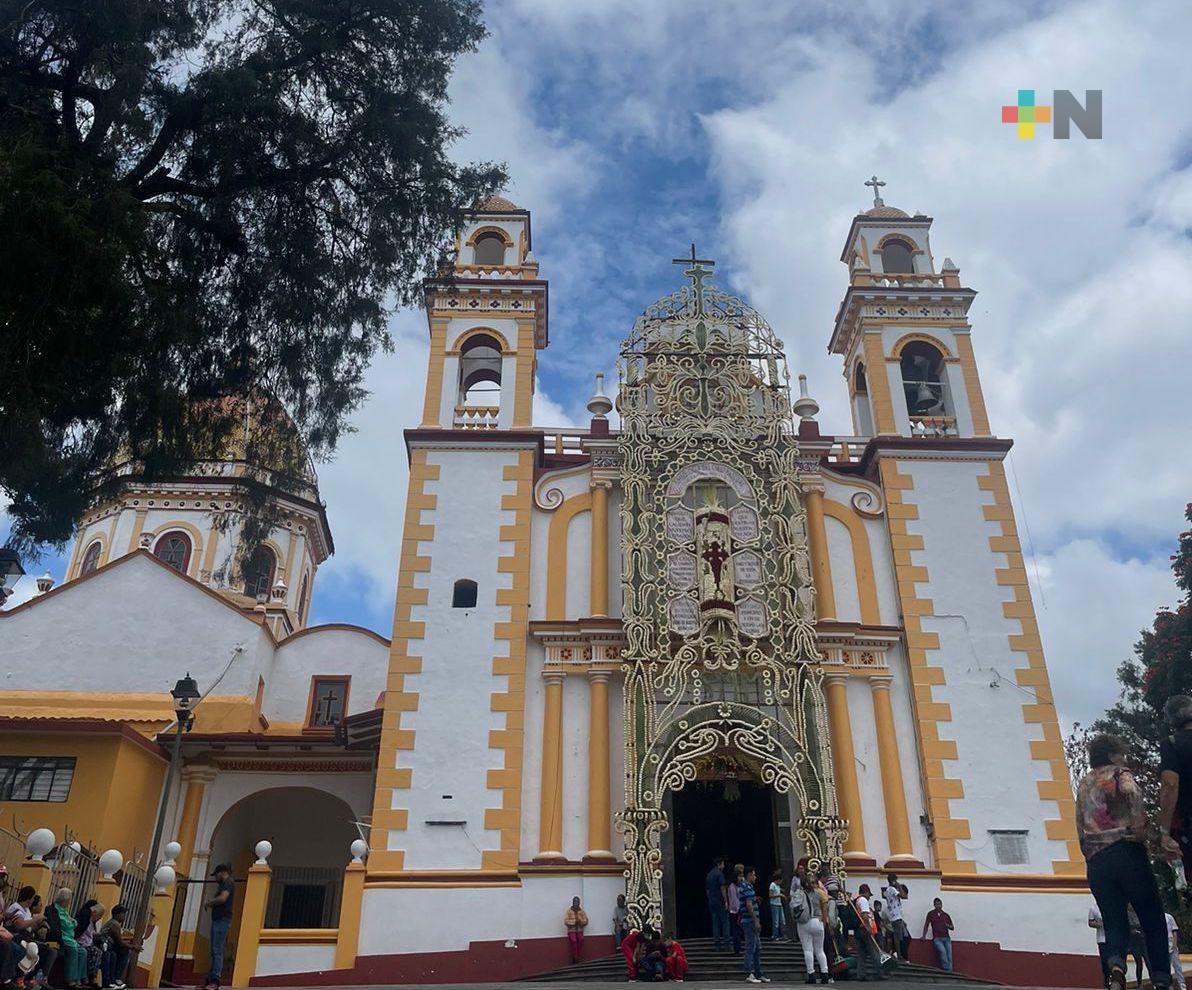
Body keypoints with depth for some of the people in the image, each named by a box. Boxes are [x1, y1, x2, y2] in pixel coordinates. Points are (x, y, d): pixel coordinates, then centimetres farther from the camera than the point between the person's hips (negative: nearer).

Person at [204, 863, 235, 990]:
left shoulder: (229, 882, -6)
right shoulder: (223, 884, 25)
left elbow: (222, 898, -20)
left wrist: (208, 903, -8)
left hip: (222, 920, -11)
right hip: (217, 920, 11)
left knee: (217, 951, -13)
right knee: (214, 952, 10)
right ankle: (211, 979, 13)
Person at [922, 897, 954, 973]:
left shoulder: (946, 915, 14)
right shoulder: (931, 914, 9)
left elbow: (952, 928, 19)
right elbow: (926, 925, 11)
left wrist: (948, 926, -3)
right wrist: (924, 936, 5)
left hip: (946, 938, 3)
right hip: (937, 939, -3)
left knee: (949, 955, -12)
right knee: (942, 951, -27)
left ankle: (950, 971, -10)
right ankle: (946, 970, -23)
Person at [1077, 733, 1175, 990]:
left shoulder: (1083, 784, 24)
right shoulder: (1119, 773, 6)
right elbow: (1132, 793, -17)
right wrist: (1139, 829, -15)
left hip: (1096, 862, 5)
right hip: (1126, 851, -5)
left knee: (1114, 923, 4)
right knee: (1153, 920, 3)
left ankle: (1116, 967, -20)